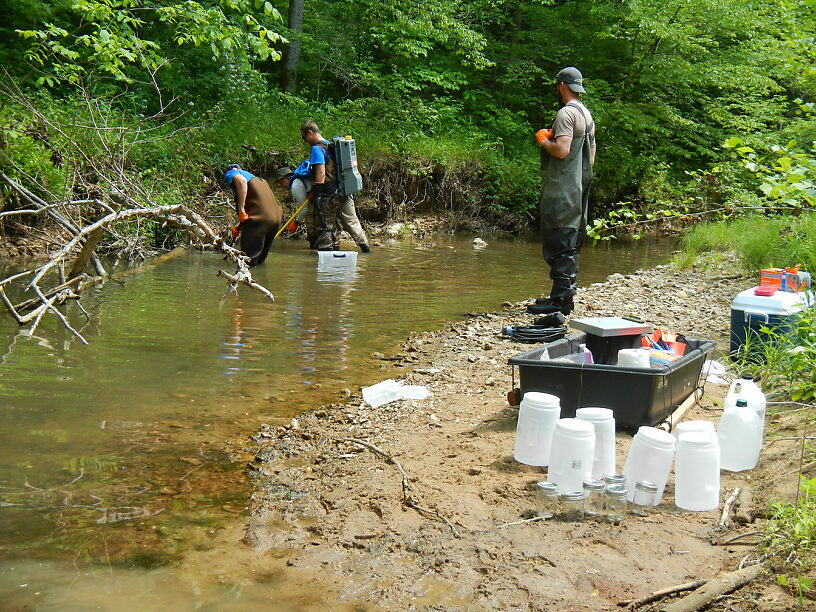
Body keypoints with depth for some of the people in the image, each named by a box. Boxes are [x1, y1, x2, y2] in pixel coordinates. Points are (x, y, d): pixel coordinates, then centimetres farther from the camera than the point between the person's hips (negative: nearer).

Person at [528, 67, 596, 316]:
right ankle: (567, 290, 21)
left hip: (561, 190, -10)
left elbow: (561, 150, -24)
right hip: (579, 189, 10)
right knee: (570, 243, 15)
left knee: (558, 243, -9)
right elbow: (591, 156, 21)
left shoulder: (566, 113, -13)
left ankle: (560, 298, -10)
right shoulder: (587, 115, 17)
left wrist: (543, 139, -7)